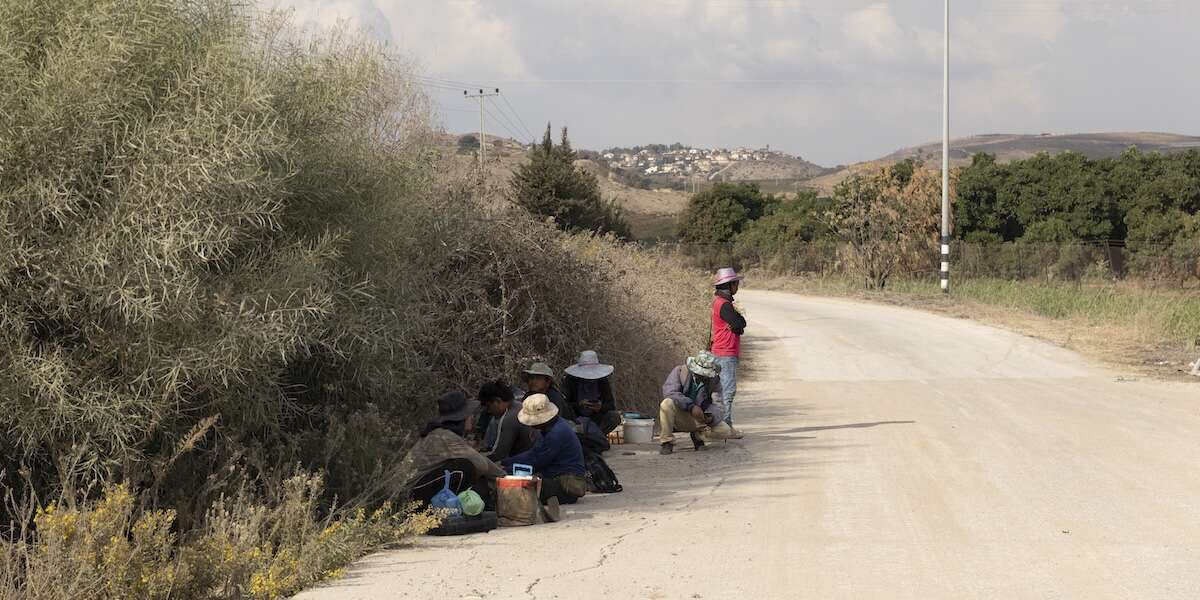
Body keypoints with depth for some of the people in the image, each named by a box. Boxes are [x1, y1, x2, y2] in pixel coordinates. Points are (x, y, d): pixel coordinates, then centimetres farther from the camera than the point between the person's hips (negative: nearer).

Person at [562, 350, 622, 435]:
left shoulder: (603, 381, -2)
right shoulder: (569, 380, -9)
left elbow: (612, 405, -6)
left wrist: (601, 407, -30)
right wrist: (578, 405, -34)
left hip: (594, 418, 2)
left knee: (615, 416, -24)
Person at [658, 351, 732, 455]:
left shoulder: (714, 380, -3)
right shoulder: (679, 371, -11)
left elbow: (717, 404, -8)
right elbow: (669, 391, -26)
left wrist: (711, 416, -33)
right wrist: (691, 406, -37)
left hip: (699, 419, 3)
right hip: (679, 417, -3)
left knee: (724, 431, -19)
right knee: (667, 403, -35)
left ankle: (697, 435, 12)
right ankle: (667, 442, -19)